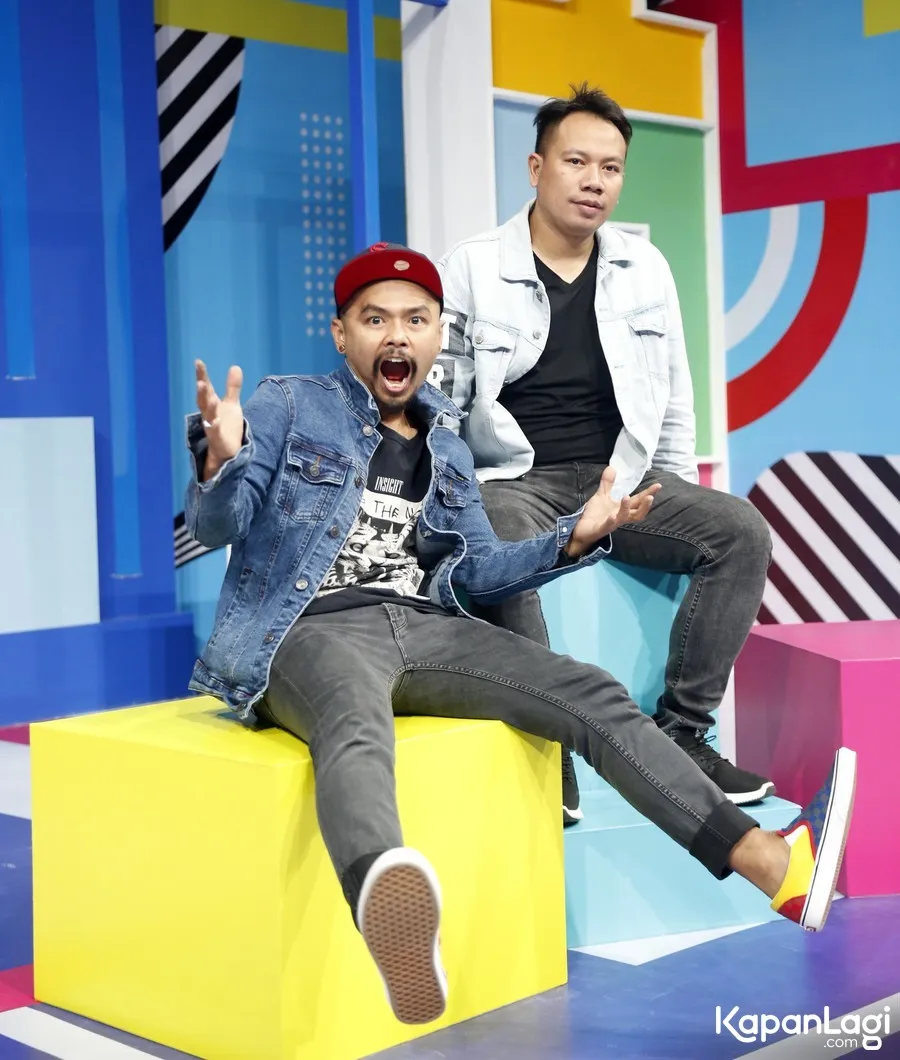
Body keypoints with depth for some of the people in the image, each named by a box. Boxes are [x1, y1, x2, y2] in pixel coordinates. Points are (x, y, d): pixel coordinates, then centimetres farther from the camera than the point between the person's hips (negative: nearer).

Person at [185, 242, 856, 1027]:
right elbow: (217, 528, -4)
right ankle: (389, 908, -77)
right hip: (311, 630, -6)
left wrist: (574, 537, 7)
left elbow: (481, 572, 22)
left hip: (424, 627, 6)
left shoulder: (444, 446, 21)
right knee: (357, 731, -42)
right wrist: (220, 462, -27)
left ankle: (774, 864, -22)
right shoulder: (287, 405, 5)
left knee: (590, 696, -14)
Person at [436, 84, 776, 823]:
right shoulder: (471, 269, -2)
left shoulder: (646, 268, 9)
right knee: (498, 552, -39)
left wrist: (678, 505, 11)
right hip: (512, 481, -4)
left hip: (620, 480, 4)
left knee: (741, 532, -19)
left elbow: (673, 400, 15)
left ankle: (679, 733, -13)